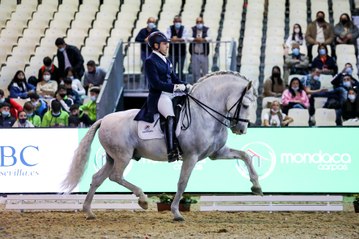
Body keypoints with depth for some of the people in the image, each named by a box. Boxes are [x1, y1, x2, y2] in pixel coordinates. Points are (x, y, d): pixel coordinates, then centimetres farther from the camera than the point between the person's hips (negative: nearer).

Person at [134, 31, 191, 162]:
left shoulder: (166, 61, 20)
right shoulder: (150, 61, -7)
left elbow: (174, 79, 21)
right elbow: (156, 83, -16)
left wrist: (185, 86, 2)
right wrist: (175, 87, -21)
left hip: (170, 95, 9)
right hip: (158, 96, -9)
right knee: (171, 116, -33)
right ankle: (171, 151, -42)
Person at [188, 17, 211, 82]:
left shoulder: (207, 29, 4)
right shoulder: (192, 29, 7)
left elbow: (209, 38, -9)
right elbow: (188, 38, -4)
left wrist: (203, 39, -28)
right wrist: (195, 39, -22)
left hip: (204, 54, -1)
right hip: (194, 54, 1)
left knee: (205, 71, 2)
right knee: (195, 71, 3)